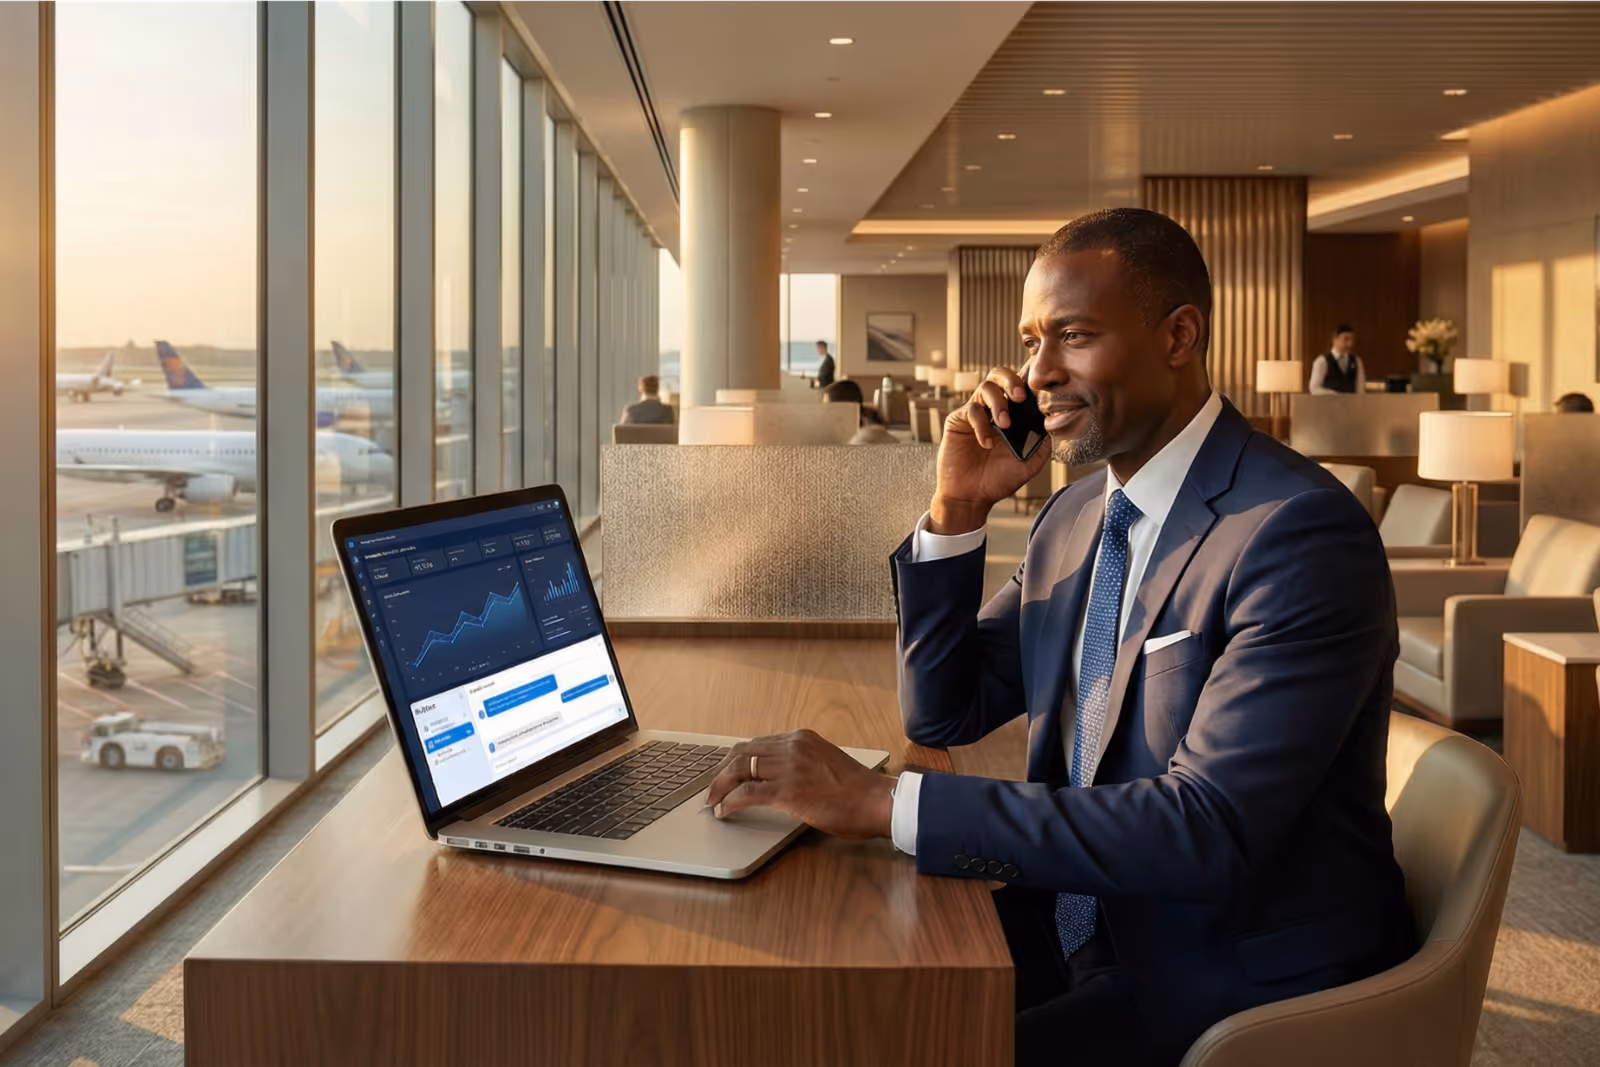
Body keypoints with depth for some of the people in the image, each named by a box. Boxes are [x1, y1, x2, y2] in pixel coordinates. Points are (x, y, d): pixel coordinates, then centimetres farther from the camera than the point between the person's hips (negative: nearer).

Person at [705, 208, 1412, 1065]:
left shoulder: (1303, 532, -21)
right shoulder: (1077, 514, 5)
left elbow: (1208, 832, -30)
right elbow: (942, 715, 10)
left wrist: (886, 803, -32)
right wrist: (956, 510, -5)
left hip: (1241, 985, -7)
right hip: (1083, 923, 7)